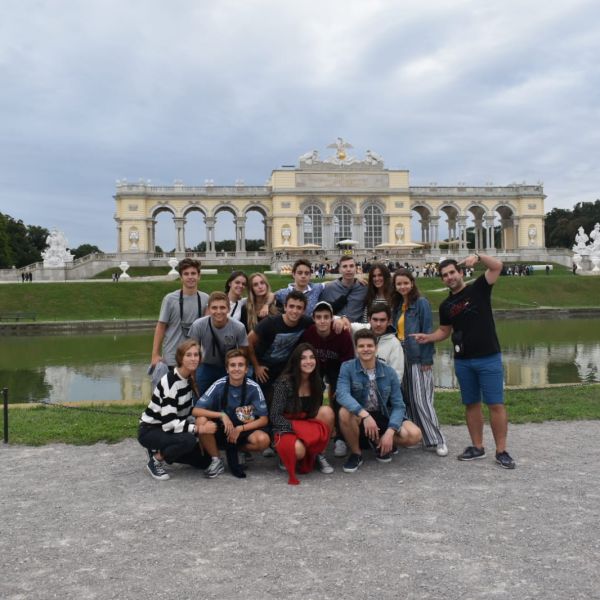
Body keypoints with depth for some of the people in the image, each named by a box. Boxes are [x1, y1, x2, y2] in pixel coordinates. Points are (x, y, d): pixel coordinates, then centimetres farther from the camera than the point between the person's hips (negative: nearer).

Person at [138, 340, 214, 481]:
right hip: (150, 431, -8)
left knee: (204, 461, 2)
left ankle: (162, 451, 15)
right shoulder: (170, 382, -26)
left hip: (167, 428, 8)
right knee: (188, 440, -35)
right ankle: (156, 460, -10)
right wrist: (199, 429, -34)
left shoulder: (190, 378, -1)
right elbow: (169, 423, -31)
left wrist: (202, 424, -5)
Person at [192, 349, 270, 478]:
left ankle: (233, 452, -2)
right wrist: (222, 415, -29)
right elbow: (196, 410, -17)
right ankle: (216, 461, -9)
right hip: (222, 431, 0)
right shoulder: (219, 385, -13)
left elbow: (264, 419, -9)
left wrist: (240, 429, -20)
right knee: (201, 421, -30)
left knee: (263, 440, -32)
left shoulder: (253, 388, -13)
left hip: (244, 431, 0)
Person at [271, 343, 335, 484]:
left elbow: (319, 412, 8)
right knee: (299, 450, -37)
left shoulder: (317, 382, 1)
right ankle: (287, 453, 2)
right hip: (286, 429, -5)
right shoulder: (284, 383, -14)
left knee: (327, 411, -24)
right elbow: (275, 417, -14)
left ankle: (317, 455, -8)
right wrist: (296, 427, -26)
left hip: (311, 427, 5)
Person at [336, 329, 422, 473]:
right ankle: (356, 453, -8)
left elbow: (398, 405, -6)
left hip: (383, 418, 2)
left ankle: (378, 443, 8)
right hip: (358, 419, -2)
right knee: (345, 413, -35)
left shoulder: (388, 372, -5)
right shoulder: (347, 368, -11)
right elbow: (342, 394, -28)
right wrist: (364, 414, -42)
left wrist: (390, 432, -22)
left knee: (414, 435, -21)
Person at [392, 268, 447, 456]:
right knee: (407, 400, 10)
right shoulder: (398, 305, 12)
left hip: (418, 358, -7)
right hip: (402, 358, 7)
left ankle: (436, 440, 2)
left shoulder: (421, 303, -7)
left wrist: (427, 359, -15)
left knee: (421, 400, -7)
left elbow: (428, 332, -11)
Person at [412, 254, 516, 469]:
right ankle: (477, 447, 21)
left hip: (489, 358, -5)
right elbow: (444, 331, 19)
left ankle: (501, 451, 4)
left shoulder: (478, 289, -3)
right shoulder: (446, 305, 10)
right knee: (471, 404, 11)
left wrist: (478, 256, -29)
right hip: (462, 361, 5)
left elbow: (497, 266, -15)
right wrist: (427, 337, 1)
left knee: (495, 404, -3)